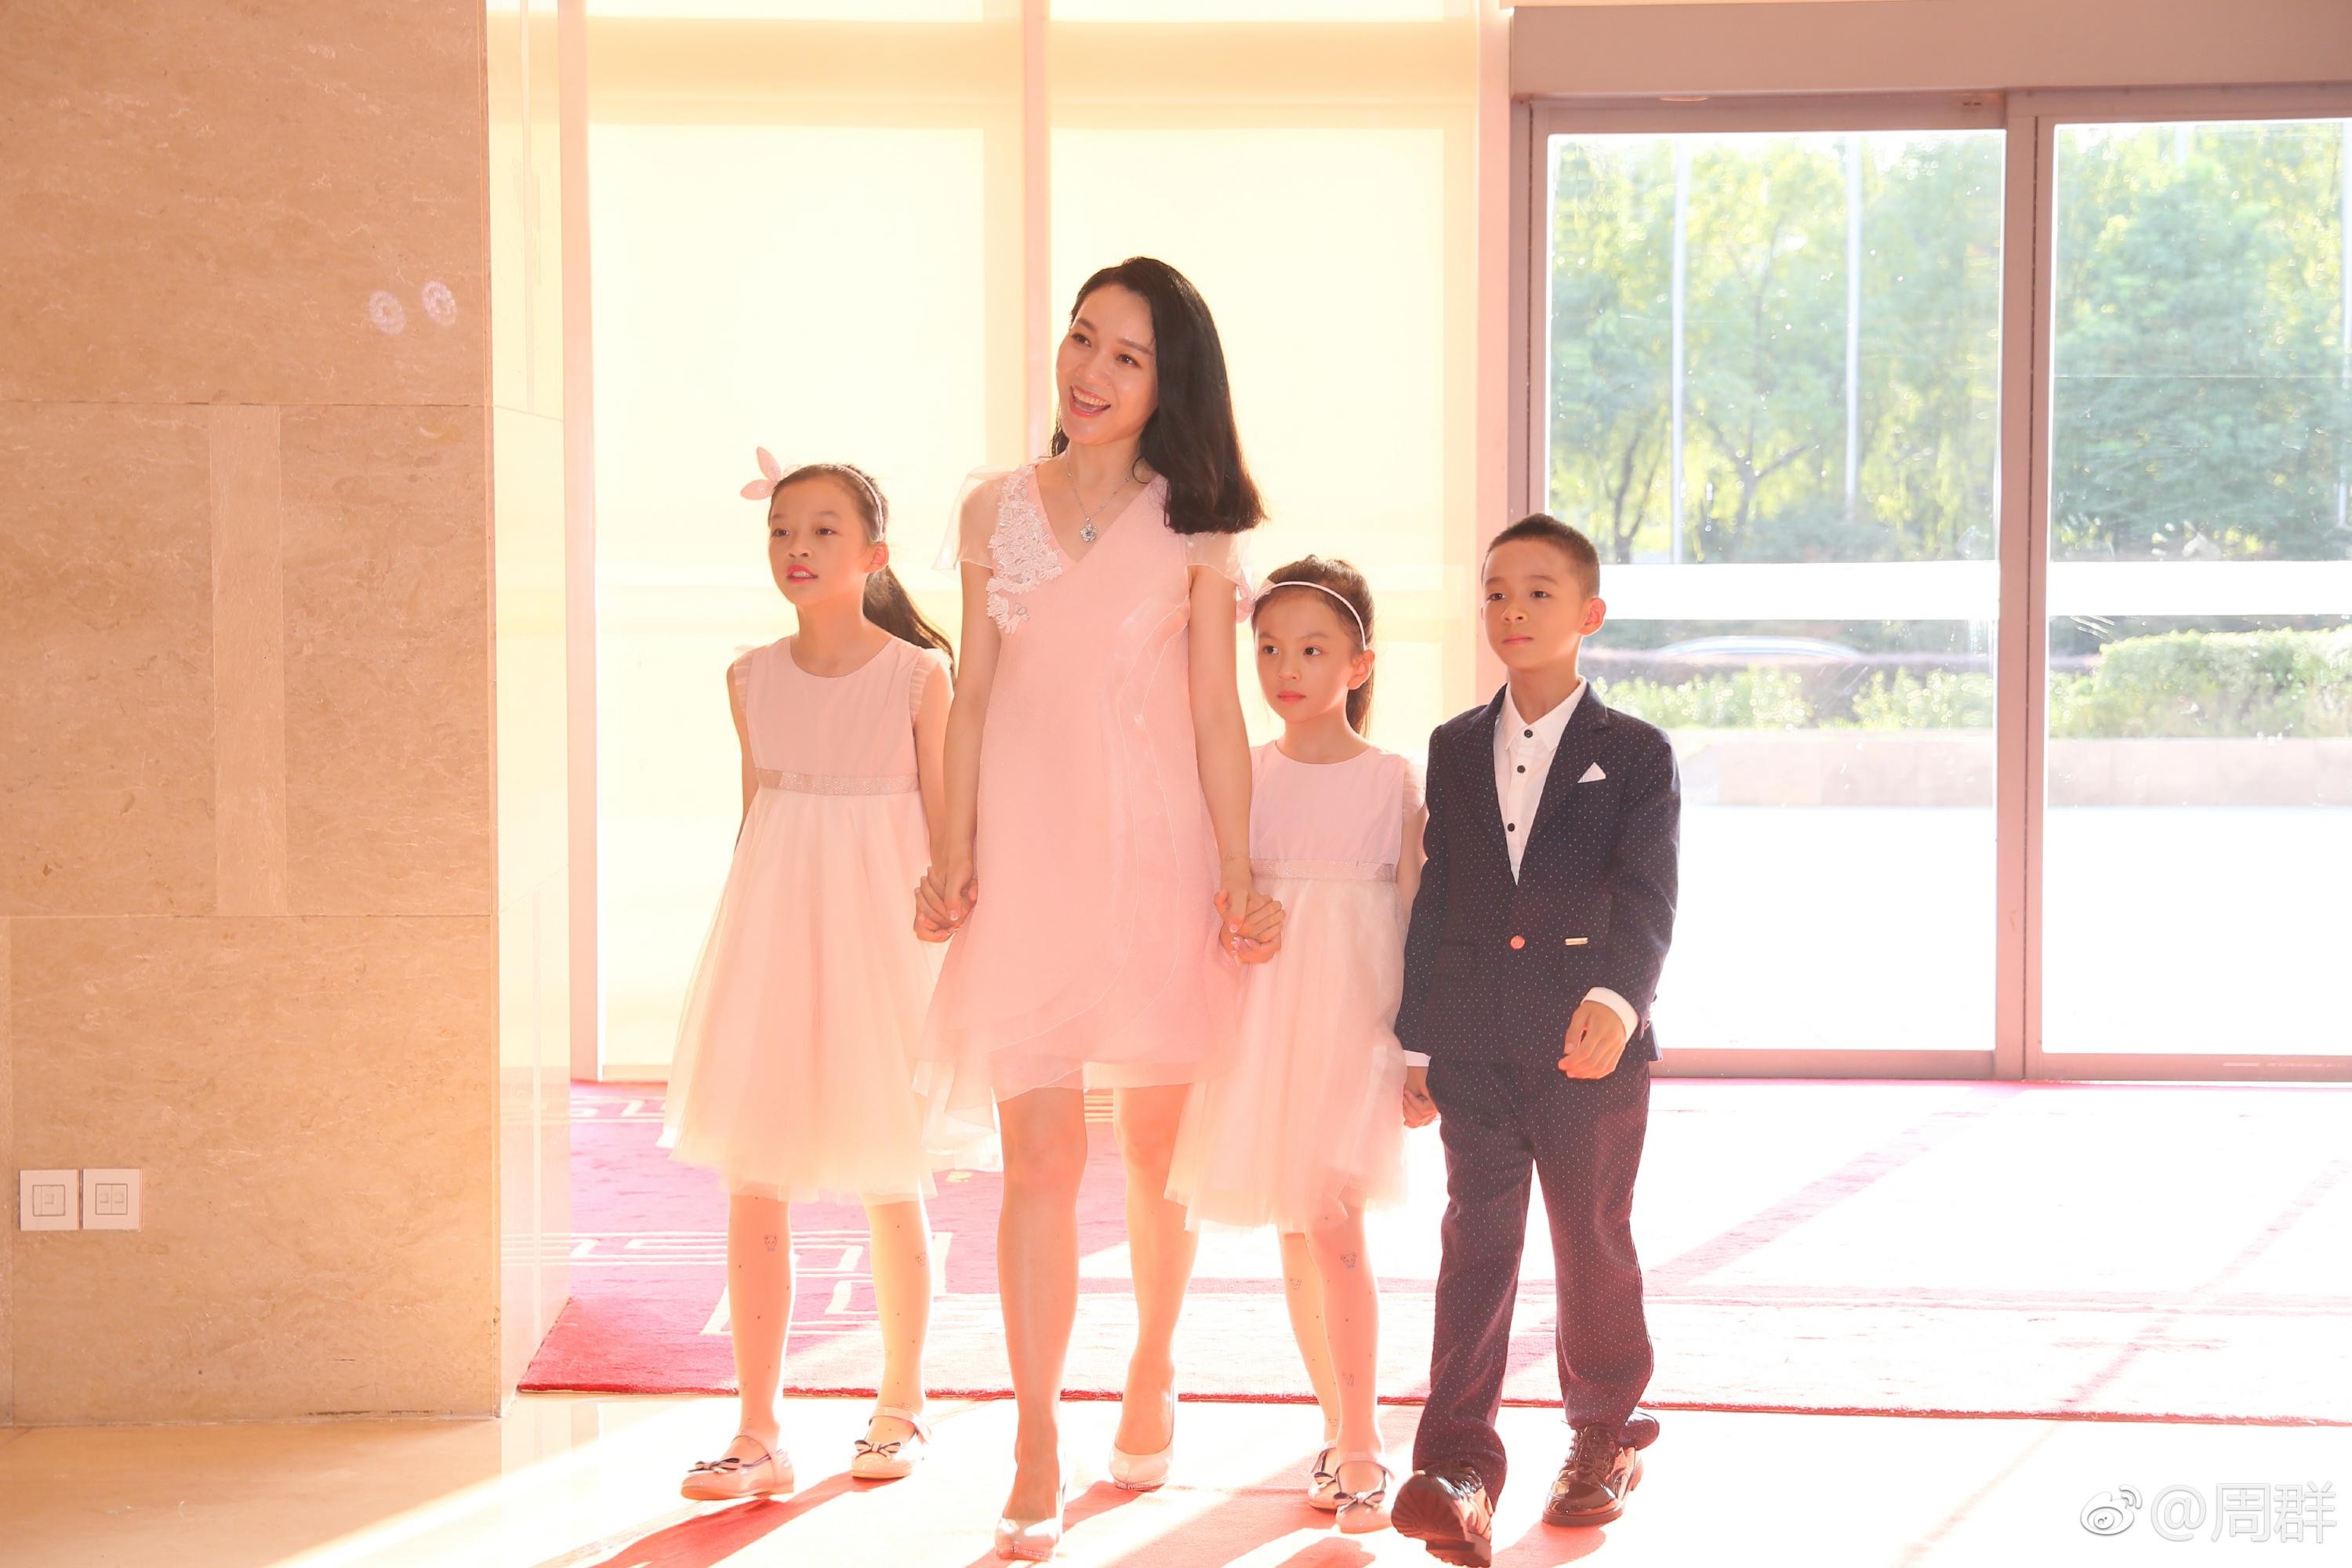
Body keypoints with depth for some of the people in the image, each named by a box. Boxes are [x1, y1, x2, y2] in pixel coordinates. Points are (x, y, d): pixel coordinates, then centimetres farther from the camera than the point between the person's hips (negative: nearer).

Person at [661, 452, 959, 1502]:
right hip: (771, 931, 3)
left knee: (890, 1186, 9)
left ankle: (899, 1405, 26)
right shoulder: (753, 679, 7)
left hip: (878, 937, -3)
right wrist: (740, 945, 14)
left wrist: (948, 945, -3)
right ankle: (757, 1434, 4)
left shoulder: (920, 676, -4)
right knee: (753, 1186, -1)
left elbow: (944, 828, -1)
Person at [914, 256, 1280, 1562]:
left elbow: (1216, 713, 0)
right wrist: (954, 853, 1)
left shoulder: (1192, 528, 3)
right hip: (1029, 854, 1)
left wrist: (1239, 877, -5)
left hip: (1154, 852, -1)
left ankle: (1151, 1382, 32)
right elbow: (974, 695, 9)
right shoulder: (995, 512, 8)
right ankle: (1036, 1463, -4)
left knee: (1155, 1150, 9)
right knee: (1039, 1157, -5)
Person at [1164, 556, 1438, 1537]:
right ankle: (1339, 1428, 22)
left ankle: (1361, 1454, -10)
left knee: (1334, 1226, -14)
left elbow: (1415, 921, -1)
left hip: (1353, 1024, -4)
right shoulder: (1244, 776, 5)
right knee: (1295, 1236, 9)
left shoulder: (1391, 781, -3)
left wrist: (1419, 1055, -4)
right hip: (1262, 1018, 4)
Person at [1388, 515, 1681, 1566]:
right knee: (1476, 1240, -6)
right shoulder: (1454, 750, 11)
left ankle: (1605, 1433, 29)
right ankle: (1458, 1463, -13)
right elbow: (1436, 895, 12)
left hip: (1593, 1045, -2)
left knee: (1593, 1243, 10)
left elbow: (1645, 898, -13)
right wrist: (1415, 1034, 9)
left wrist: (1616, 995, -31)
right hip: (1476, 1046, 2)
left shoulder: (1635, 755, 0)